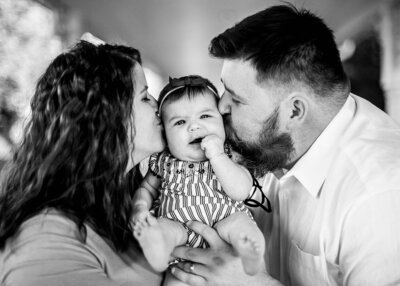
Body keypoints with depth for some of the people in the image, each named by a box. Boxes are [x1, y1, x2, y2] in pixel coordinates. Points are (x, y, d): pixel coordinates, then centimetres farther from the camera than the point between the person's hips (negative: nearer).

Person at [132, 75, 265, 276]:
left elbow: (241, 192, -15)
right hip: (179, 226, 1)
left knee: (240, 222, -29)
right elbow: (147, 188, 19)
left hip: (224, 223, -1)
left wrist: (217, 155, -21)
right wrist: (140, 208, -5)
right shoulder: (164, 161, 5)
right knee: (162, 227, -26)